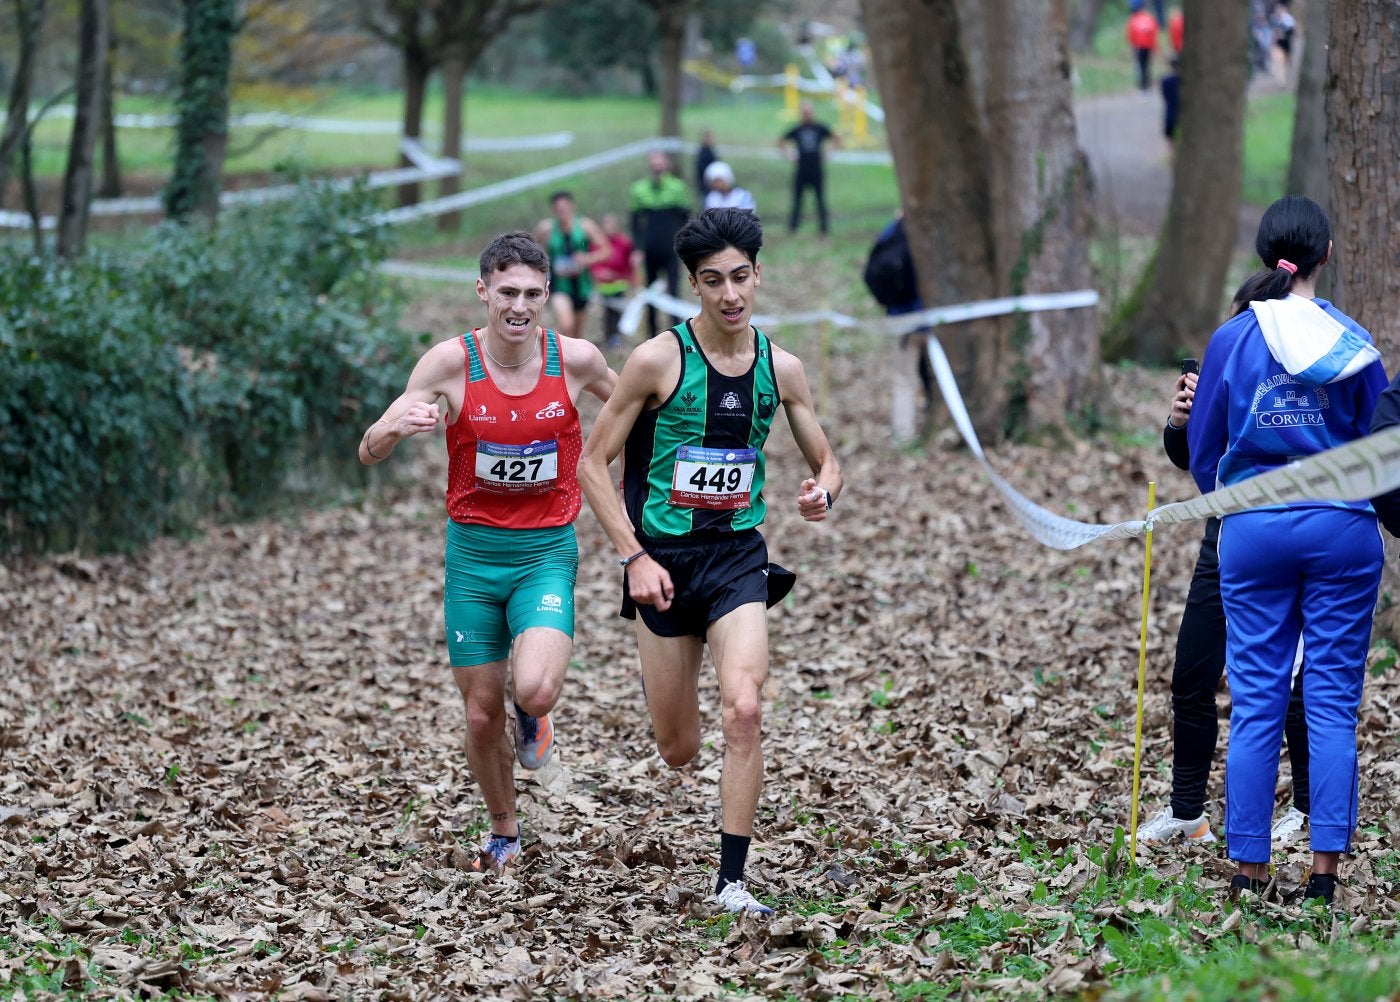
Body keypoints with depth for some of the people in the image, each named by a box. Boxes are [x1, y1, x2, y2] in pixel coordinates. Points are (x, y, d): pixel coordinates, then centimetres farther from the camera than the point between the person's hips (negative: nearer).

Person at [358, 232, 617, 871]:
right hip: (473, 553, 1)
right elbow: (369, 454, -10)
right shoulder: (451, 362, -10)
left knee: (535, 691, -25)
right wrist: (397, 425, -32)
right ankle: (503, 832, 32)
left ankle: (532, 717, 14)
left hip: (547, 553, -1)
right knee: (481, 715, 6)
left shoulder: (575, 360, -8)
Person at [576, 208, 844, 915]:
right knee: (678, 751, 7)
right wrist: (634, 558, -13)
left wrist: (822, 492, -12)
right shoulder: (659, 360, -10)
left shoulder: (780, 368, 1)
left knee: (744, 710, -21)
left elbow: (825, 464, 13)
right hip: (665, 559, -1)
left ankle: (732, 879, -11)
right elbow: (592, 463, -5)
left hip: (739, 557, 1)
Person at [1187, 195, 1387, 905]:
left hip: (1253, 529, 1)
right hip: (1342, 528, -1)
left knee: (1254, 702, 5)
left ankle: (1248, 869, 5)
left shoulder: (1230, 342, -2)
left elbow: (1203, 454, 5)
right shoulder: (1353, 342, -4)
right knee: (1333, 700, 4)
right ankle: (1325, 868, 0)